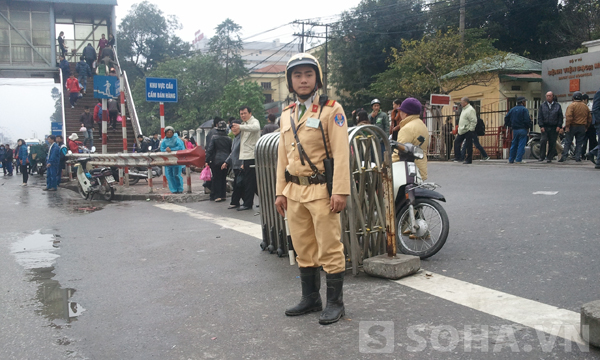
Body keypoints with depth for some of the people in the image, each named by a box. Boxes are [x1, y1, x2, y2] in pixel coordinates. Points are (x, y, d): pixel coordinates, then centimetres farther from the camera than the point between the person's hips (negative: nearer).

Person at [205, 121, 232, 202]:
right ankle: (223, 195, 15)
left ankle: (217, 196, 0)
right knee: (224, 178, 12)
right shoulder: (228, 139, 4)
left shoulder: (214, 138, -5)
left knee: (216, 178, 3)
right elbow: (231, 151, 10)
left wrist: (207, 161, -5)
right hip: (226, 161, 3)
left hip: (216, 161, -3)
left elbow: (209, 150, -8)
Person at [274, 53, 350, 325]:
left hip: (321, 190, -6)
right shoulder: (287, 114, 14)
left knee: (329, 248, 0)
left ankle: (335, 302, 13)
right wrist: (280, 191, 11)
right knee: (303, 249, 14)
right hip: (294, 192, 6)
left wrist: (340, 191, -18)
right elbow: (283, 156, 16)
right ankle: (310, 299, 27)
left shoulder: (331, 109, -5)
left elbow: (341, 154, -12)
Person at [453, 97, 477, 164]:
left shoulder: (470, 109, -13)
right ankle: (457, 157, 11)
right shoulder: (464, 109, 17)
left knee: (468, 146, -3)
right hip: (462, 131, 10)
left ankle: (469, 160, 3)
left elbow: (474, 121, -18)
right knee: (456, 142, 7)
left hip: (468, 131, -10)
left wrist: (470, 130, -19)